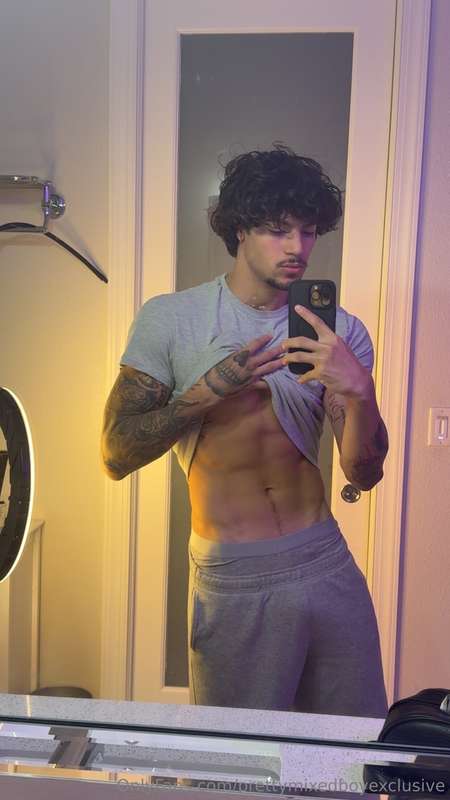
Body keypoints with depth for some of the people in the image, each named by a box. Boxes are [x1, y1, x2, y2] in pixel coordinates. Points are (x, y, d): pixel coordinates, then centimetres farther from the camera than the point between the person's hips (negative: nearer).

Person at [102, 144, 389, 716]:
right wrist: (213, 387, -19)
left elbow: (364, 474, -3)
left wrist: (359, 390, -22)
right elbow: (116, 455, -8)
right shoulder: (170, 319, -6)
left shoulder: (339, 331, 2)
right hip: (233, 582, -2)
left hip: (329, 567, 3)